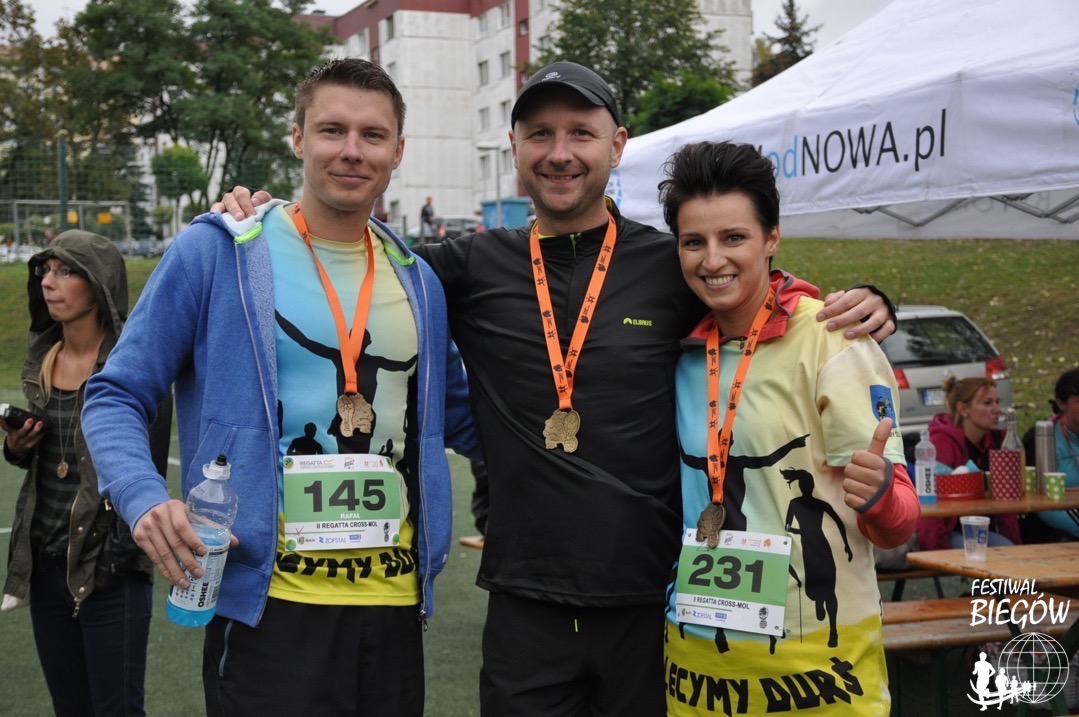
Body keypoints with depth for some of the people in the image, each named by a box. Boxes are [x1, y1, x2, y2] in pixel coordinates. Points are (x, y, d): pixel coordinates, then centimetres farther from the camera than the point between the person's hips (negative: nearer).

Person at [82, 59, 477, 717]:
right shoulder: (218, 252, -4)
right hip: (270, 606, -4)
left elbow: (458, 416, 21)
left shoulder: (418, 280, 9)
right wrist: (145, 498, -20)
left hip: (396, 606, 5)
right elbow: (117, 396, -2)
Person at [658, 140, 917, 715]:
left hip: (815, 660, -4)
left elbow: (896, 522, -14)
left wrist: (876, 494, -33)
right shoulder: (682, 348, 2)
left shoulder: (834, 341, -12)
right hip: (694, 653, 4)